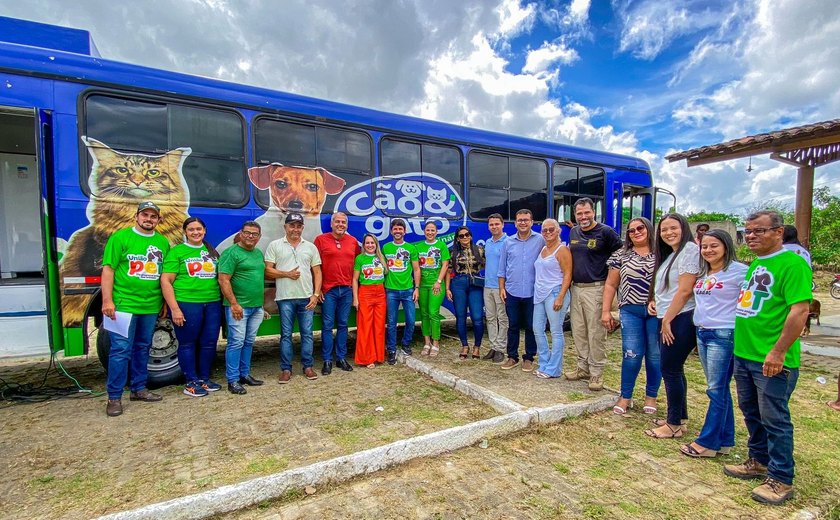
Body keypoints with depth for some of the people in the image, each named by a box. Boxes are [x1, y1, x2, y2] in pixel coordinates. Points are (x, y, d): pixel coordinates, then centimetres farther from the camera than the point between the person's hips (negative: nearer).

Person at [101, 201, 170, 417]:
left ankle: (138, 389, 27)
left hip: (151, 306, 5)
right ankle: (114, 397, 10)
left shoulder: (163, 242, 9)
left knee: (142, 348, 14)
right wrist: (107, 300, -12)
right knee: (121, 350, -2)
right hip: (124, 304, -4)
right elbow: (108, 269, -6)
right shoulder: (120, 237, -3)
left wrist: (164, 302, 11)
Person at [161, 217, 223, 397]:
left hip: (213, 304, 5)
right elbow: (165, 281, -6)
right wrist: (174, 308, -12)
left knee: (209, 343, 9)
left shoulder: (212, 252, 15)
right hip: (186, 304, -4)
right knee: (188, 343, 5)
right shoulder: (177, 252, 0)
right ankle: (191, 382, 16)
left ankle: (204, 379, 23)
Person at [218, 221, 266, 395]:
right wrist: (234, 303, -17)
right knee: (236, 342, -3)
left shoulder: (259, 253, 15)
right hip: (238, 306, -7)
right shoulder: (231, 253, -8)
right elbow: (223, 280, -13)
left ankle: (245, 374, 24)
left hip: (257, 307, 7)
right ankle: (233, 380, 6)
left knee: (249, 342, 13)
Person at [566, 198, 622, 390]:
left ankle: (596, 372, 11)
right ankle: (583, 366, 27)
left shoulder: (606, 232, -7)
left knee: (596, 332, -1)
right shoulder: (573, 232, 11)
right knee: (578, 331, 13)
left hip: (595, 289, -6)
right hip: (576, 288, 6)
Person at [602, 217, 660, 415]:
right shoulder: (621, 255, 6)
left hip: (657, 311, 0)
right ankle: (625, 396, 13)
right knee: (632, 354, -2)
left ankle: (651, 396, 25)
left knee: (655, 355, 7)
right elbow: (610, 285, 7)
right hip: (631, 311, 0)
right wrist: (606, 311, 2)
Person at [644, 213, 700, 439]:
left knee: (670, 370, -3)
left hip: (680, 320, -9)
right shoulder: (669, 255, 18)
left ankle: (675, 425, 9)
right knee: (673, 369, 15)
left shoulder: (690, 250, -12)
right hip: (667, 319, 9)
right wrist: (655, 301, 4)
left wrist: (667, 319, -16)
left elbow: (685, 290, -18)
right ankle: (679, 418, 27)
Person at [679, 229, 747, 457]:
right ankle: (725, 439, 26)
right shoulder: (701, 273, 13)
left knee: (717, 390, 0)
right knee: (719, 389, 15)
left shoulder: (738, 271, -9)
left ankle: (707, 442, 10)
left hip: (724, 335, -7)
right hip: (702, 333, 7)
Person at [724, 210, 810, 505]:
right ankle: (759, 462, 35)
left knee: (774, 420, 4)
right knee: (751, 413, 19)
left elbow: (800, 310, -20)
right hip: (743, 354, 8)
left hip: (772, 360, -8)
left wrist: (778, 351, -22)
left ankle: (781, 480, 18)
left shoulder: (792, 264, -14)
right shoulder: (754, 264, 13)